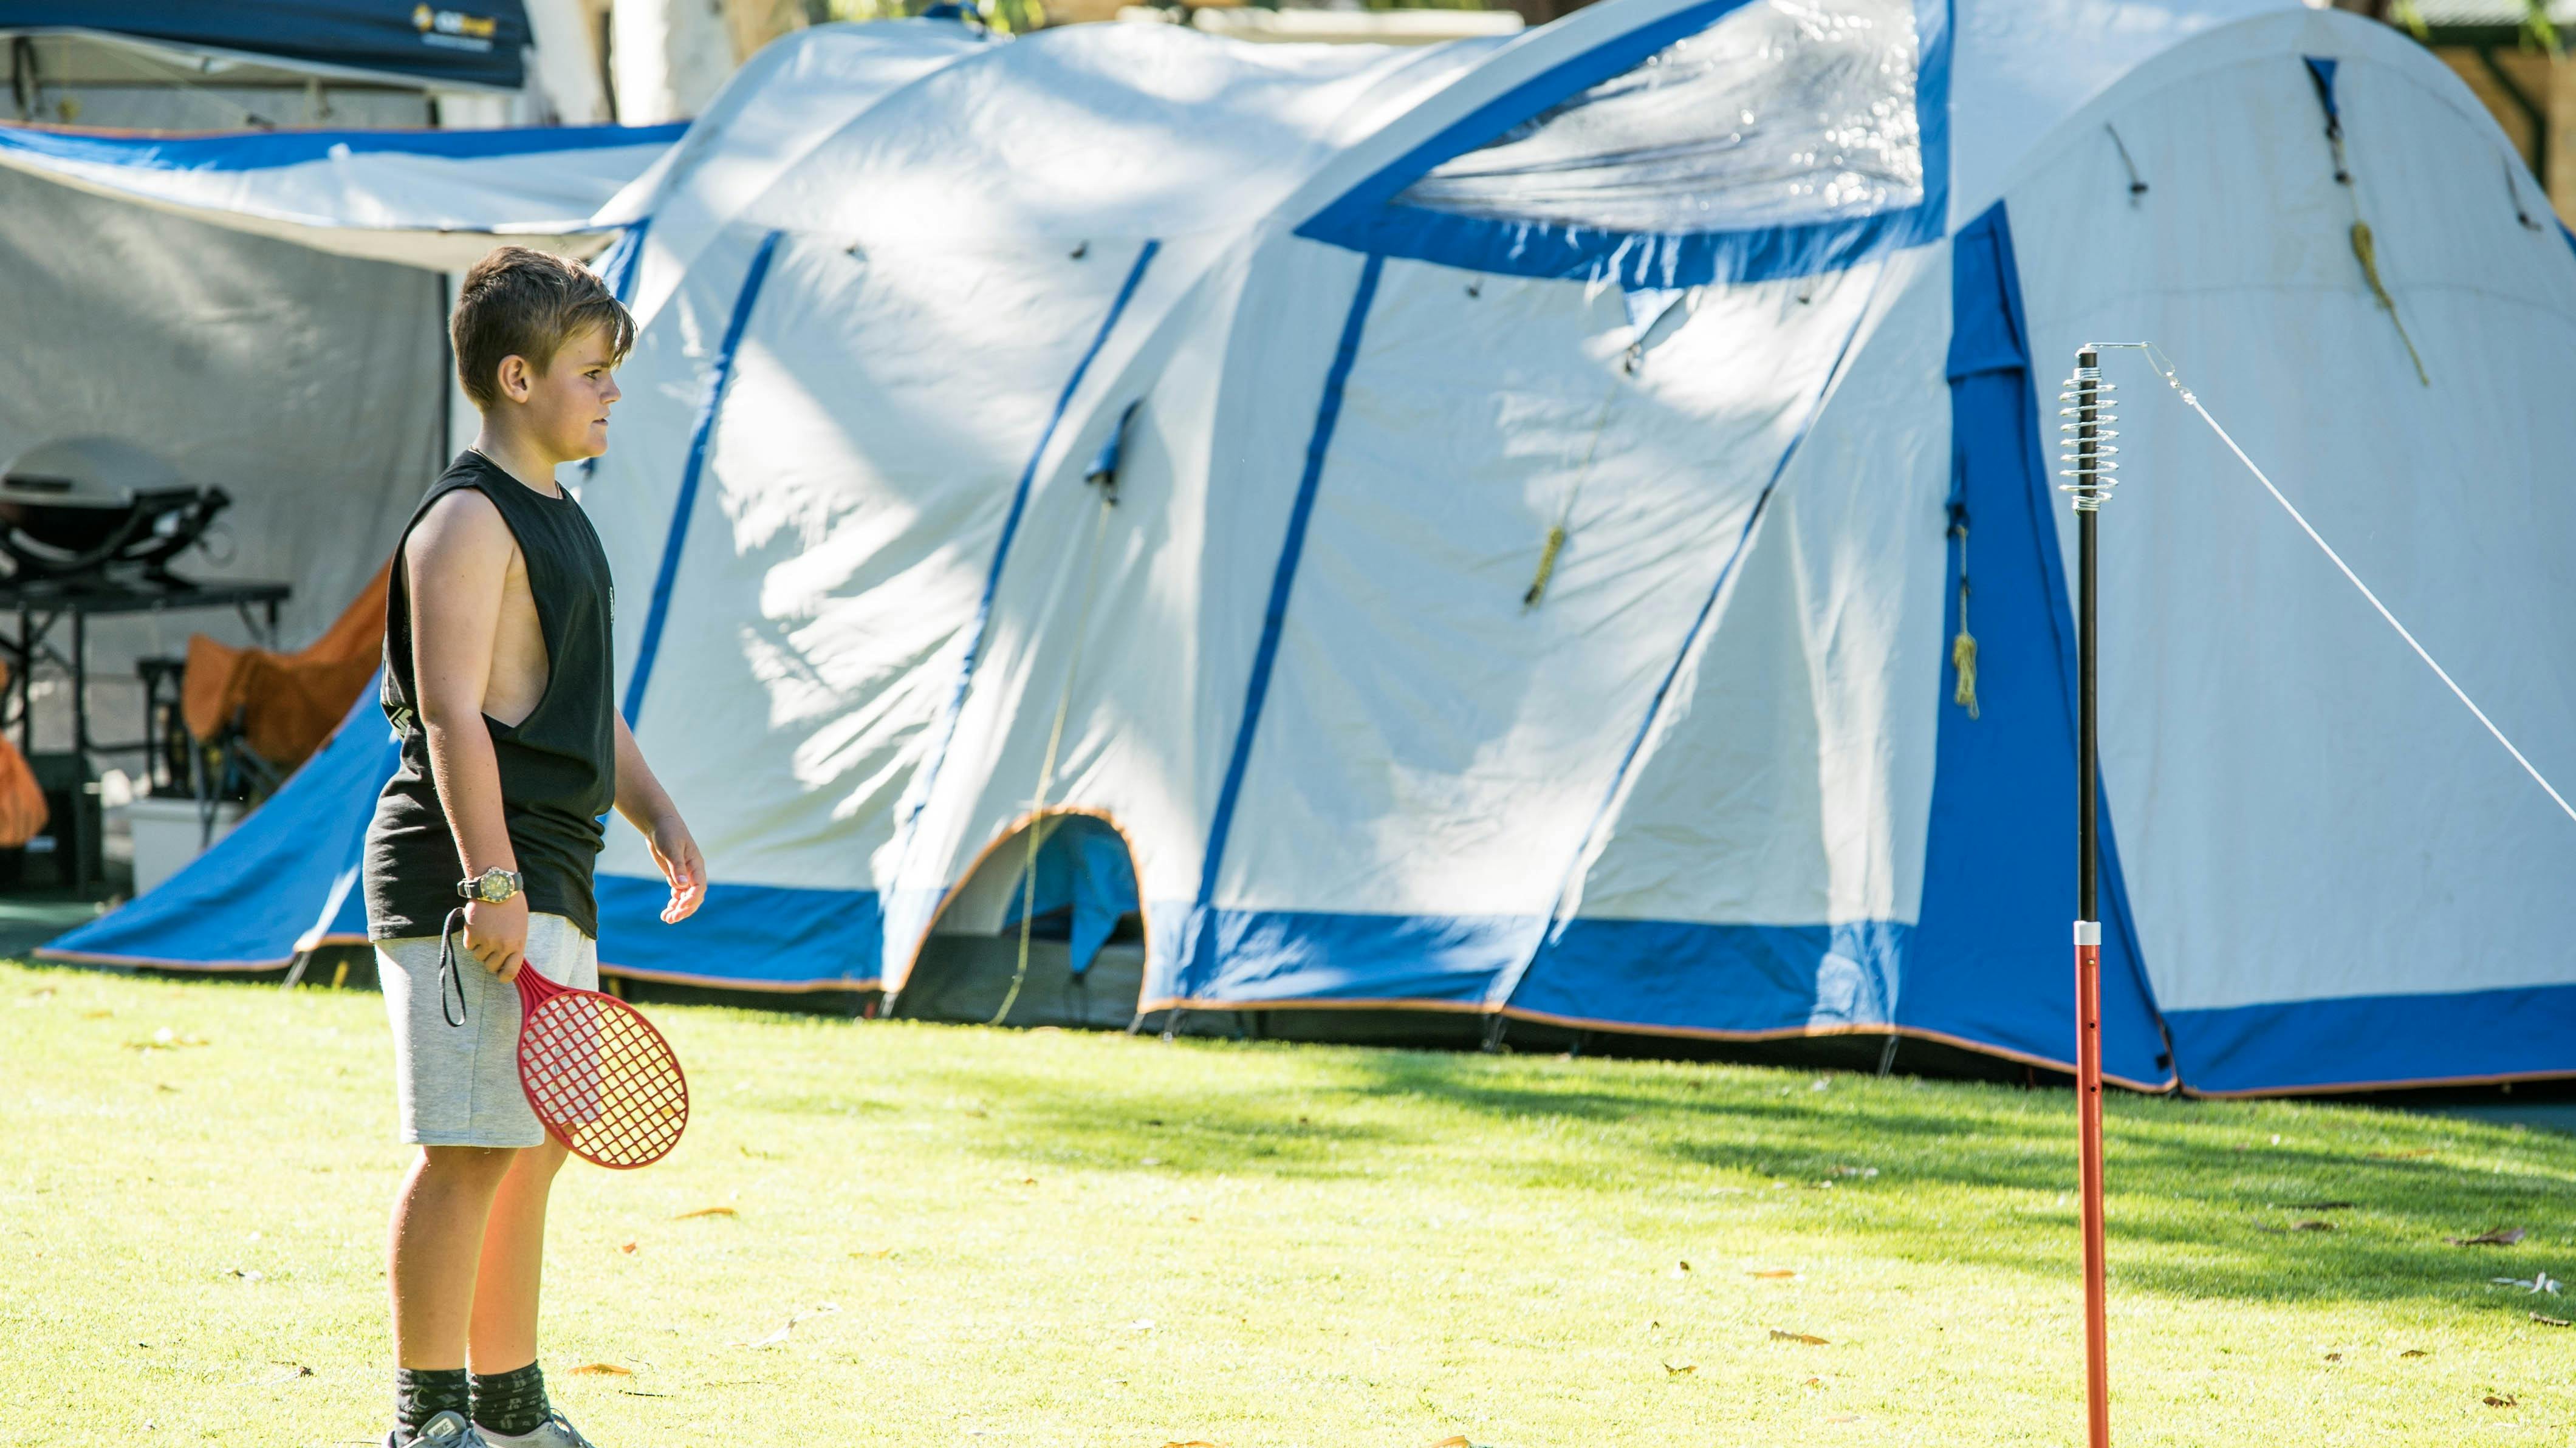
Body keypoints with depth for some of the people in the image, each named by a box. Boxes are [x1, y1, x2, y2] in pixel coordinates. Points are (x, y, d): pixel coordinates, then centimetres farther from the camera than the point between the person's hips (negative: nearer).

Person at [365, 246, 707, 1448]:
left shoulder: (555, 519, 20)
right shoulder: (467, 522, -11)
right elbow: (451, 714, -19)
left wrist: (655, 813, 17)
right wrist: (492, 879, -24)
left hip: (547, 883, 10)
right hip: (472, 880, -10)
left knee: (532, 1147, 14)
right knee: (472, 1149, -9)